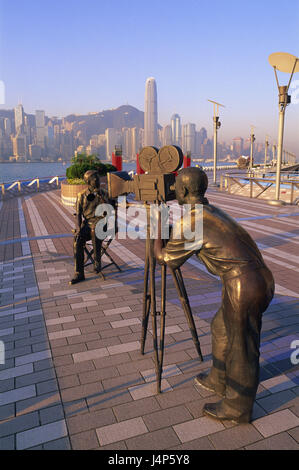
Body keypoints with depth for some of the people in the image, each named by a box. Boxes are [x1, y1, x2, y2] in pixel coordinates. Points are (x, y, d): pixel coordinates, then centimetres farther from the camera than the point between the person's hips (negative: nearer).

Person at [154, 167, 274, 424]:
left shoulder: (189, 222, -15)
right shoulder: (211, 212, 13)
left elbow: (164, 258, -1)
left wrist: (158, 228, 13)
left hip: (244, 287, -9)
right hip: (259, 280, 9)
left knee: (241, 347, 7)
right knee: (222, 328, 25)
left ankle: (237, 408, 28)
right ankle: (218, 381, 44)